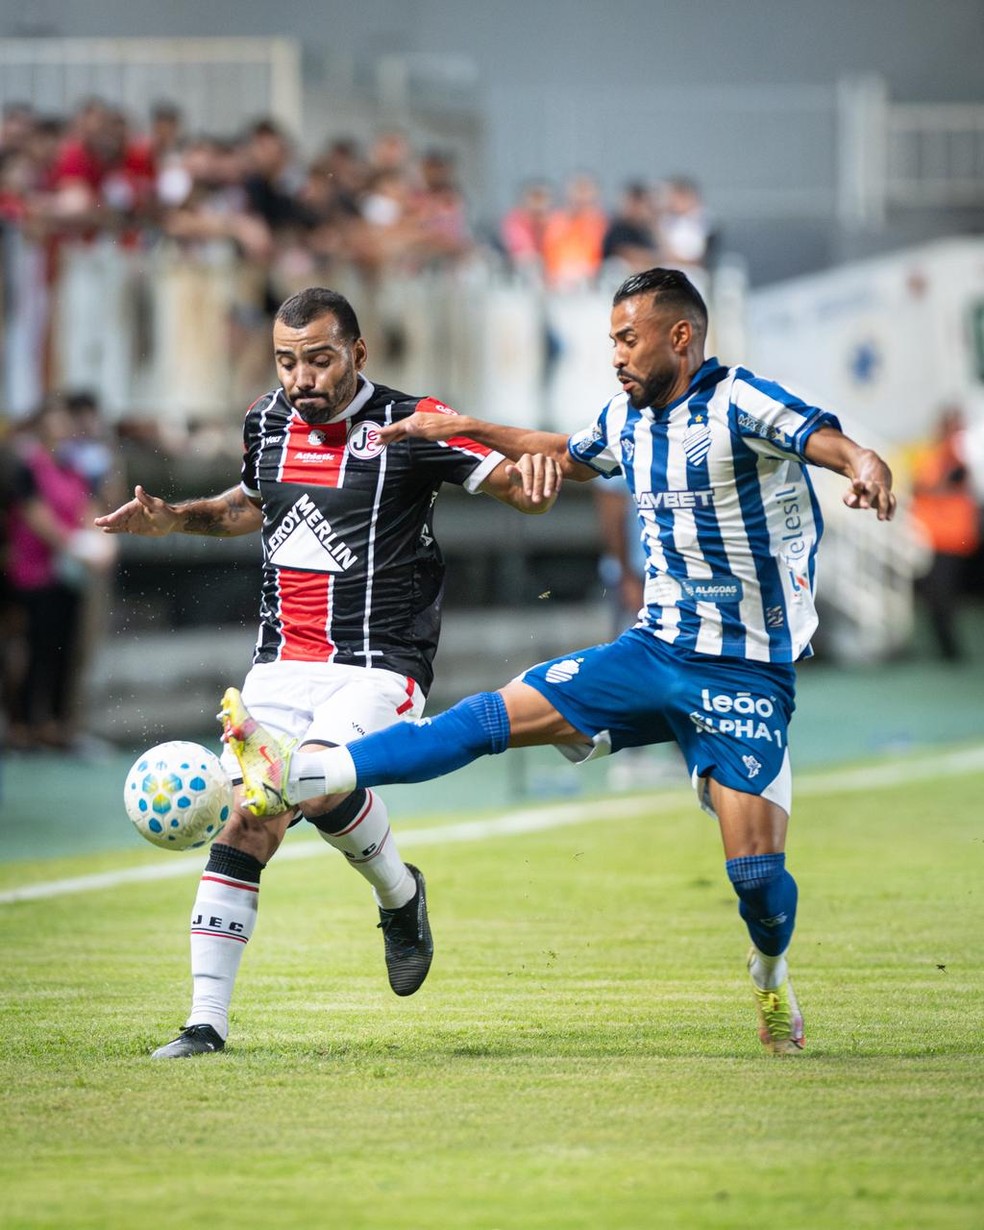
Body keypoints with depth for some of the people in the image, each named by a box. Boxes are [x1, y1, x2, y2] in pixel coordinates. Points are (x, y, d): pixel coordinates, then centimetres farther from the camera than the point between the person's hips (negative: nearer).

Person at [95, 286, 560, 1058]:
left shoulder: (407, 426, -8)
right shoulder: (268, 424, 9)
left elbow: (515, 486, -11)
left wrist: (533, 473, -33)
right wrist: (174, 520, 17)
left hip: (380, 666, -5)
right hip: (281, 666, 5)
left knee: (317, 786, -30)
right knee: (244, 829, -7)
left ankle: (400, 893, 2)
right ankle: (207, 1020, -3)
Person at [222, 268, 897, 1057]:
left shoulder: (740, 403, -14)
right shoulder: (627, 420, 9)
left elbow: (833, 444, -30)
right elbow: (565, 456, 33)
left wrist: (868, 468, -53)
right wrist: (466, 429, 30)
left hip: (747, 674, -6)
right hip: (656, 650, 6)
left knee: (755, 865, -13)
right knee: (495, 717, -7)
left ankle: (771, 975, 21)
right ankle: (292, 780, -15)